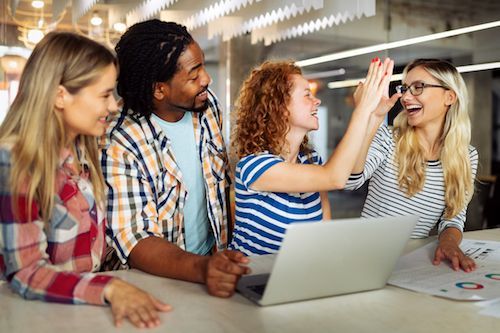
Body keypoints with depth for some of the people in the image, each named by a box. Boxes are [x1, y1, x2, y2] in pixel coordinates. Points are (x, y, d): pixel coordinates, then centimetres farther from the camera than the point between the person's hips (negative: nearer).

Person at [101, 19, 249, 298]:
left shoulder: (208, 104, -1)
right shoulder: (122, 145, -19)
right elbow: (134, 240, -22)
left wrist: (228, 251, 4)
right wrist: (201, 269, -38)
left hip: (212, 257, 4)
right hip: (156, 274, -3)